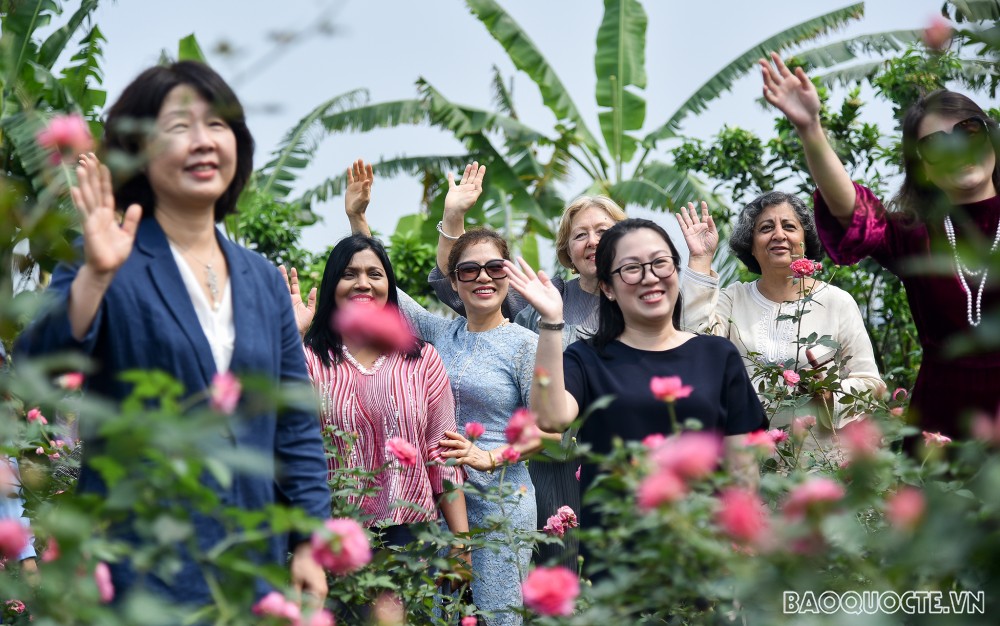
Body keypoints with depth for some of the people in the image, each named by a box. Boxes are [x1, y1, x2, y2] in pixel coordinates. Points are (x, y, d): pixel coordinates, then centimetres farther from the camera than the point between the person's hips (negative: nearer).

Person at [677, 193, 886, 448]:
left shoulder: (838, 302, 7)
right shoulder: (734, 299, 11)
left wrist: (830, 393, -14)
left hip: (821, 454, 0)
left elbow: (869, 385, 7)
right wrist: (700, 260, -4)